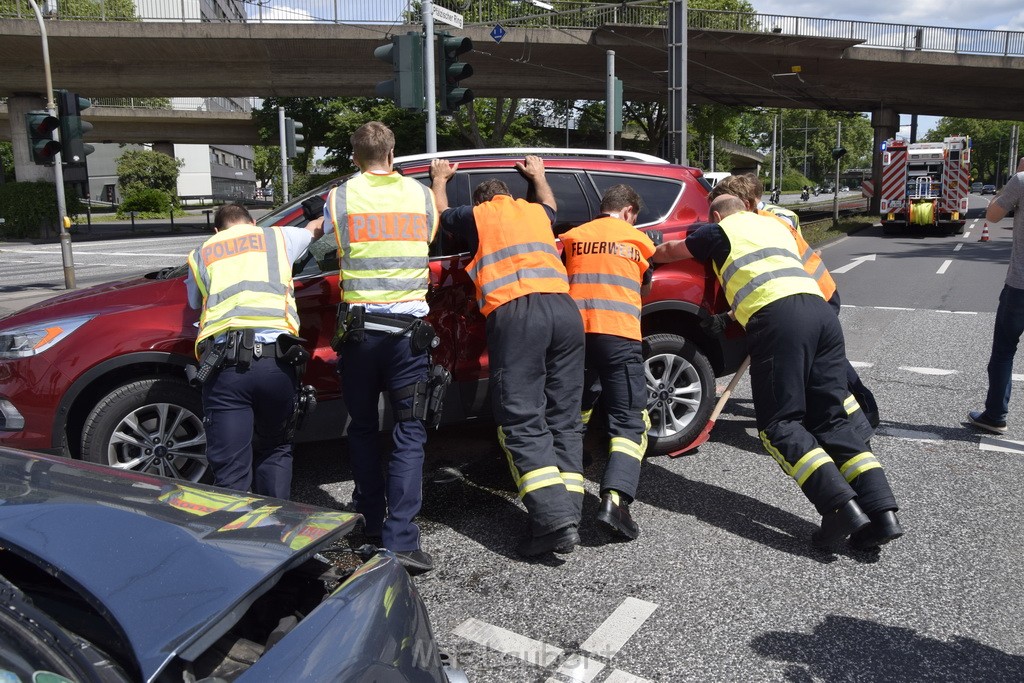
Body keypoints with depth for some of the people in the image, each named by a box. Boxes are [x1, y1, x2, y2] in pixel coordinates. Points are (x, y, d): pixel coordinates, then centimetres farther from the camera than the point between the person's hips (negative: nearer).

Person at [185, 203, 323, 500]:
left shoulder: (201, 254, 21)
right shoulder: (277, 237, 20)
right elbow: (316, 228, 40)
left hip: (224, 365, 0)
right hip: (276, 360, 0)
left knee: (230, 471, 4)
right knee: (274, 452, 21)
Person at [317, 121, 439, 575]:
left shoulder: (338, 198, 1)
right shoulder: (421, 194, 5)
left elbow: (332, 247, 12)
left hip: (359, 327, 1)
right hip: (408, 328, 0)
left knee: (363, 428, 18)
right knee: (409, 434, 3)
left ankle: (370, 523, 27)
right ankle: (400, 540, -3)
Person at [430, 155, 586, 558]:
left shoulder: (477, 214, 21)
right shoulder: (535, 211, 30)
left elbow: (440, 215, 43)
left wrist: (440, 179, 60)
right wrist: (537, 176, 75)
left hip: (514, 313, -4)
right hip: (564, 309, 4)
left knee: (522, 421, -7)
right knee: (563, 419, 7)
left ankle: (555, 519, -19)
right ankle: (568, 514, -1)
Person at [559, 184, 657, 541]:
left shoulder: (572, 236, 15)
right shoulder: (637, 239, 12)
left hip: (575, 331, 3)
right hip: (620, 333, -3)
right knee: (629, 422, -1)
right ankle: (615, 500, -21)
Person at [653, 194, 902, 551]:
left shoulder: (720, 230, 19)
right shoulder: (774, 225, 35)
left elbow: (669, 251, 31)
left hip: (777, 316, -6)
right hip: (821, 309, 6)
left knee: (779, 424, -4)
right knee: (830, 420, 7)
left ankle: (842, 505, -19)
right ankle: (882, 511, -6)